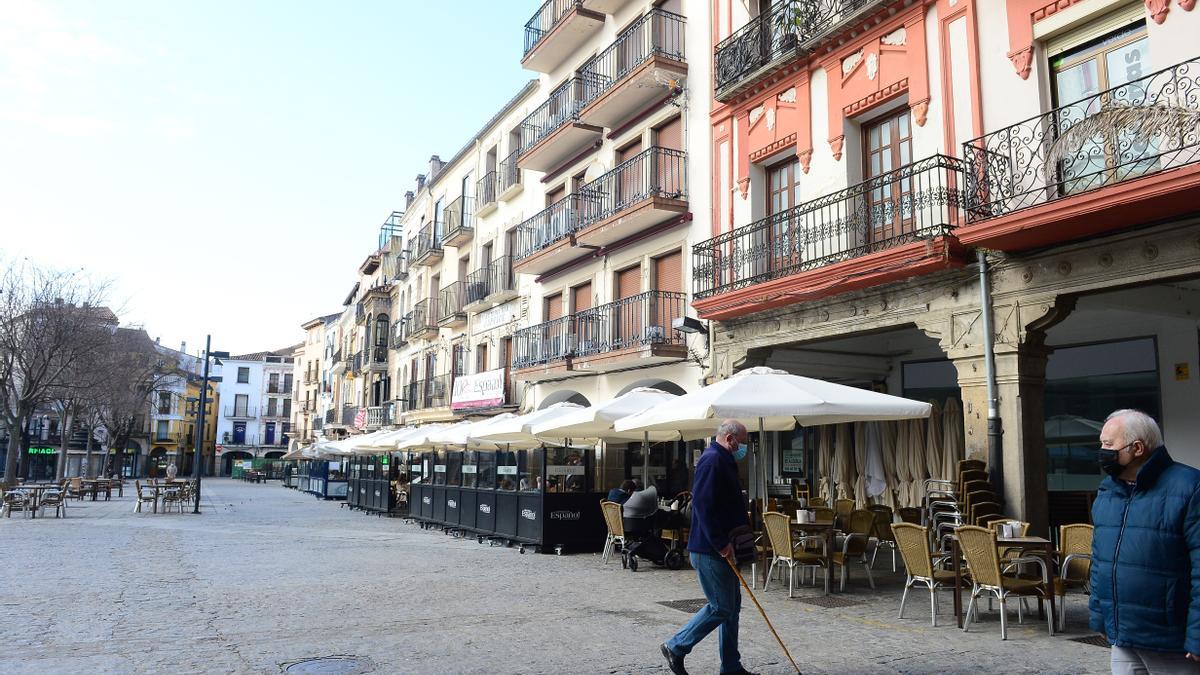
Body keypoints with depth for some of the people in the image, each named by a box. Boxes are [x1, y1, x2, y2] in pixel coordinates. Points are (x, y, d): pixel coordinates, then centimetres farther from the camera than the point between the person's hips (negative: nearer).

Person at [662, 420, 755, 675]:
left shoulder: (724, 461, 18)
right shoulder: (712, 460, -16)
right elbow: (704, 505, -26)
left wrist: (729, 543, 17)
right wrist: (721, 543, -23)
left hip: (722, 550, 11)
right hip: (710, 551, -11)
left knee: (732, 606, 13)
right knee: (721, 607, -5)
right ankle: (676, 647, 8)